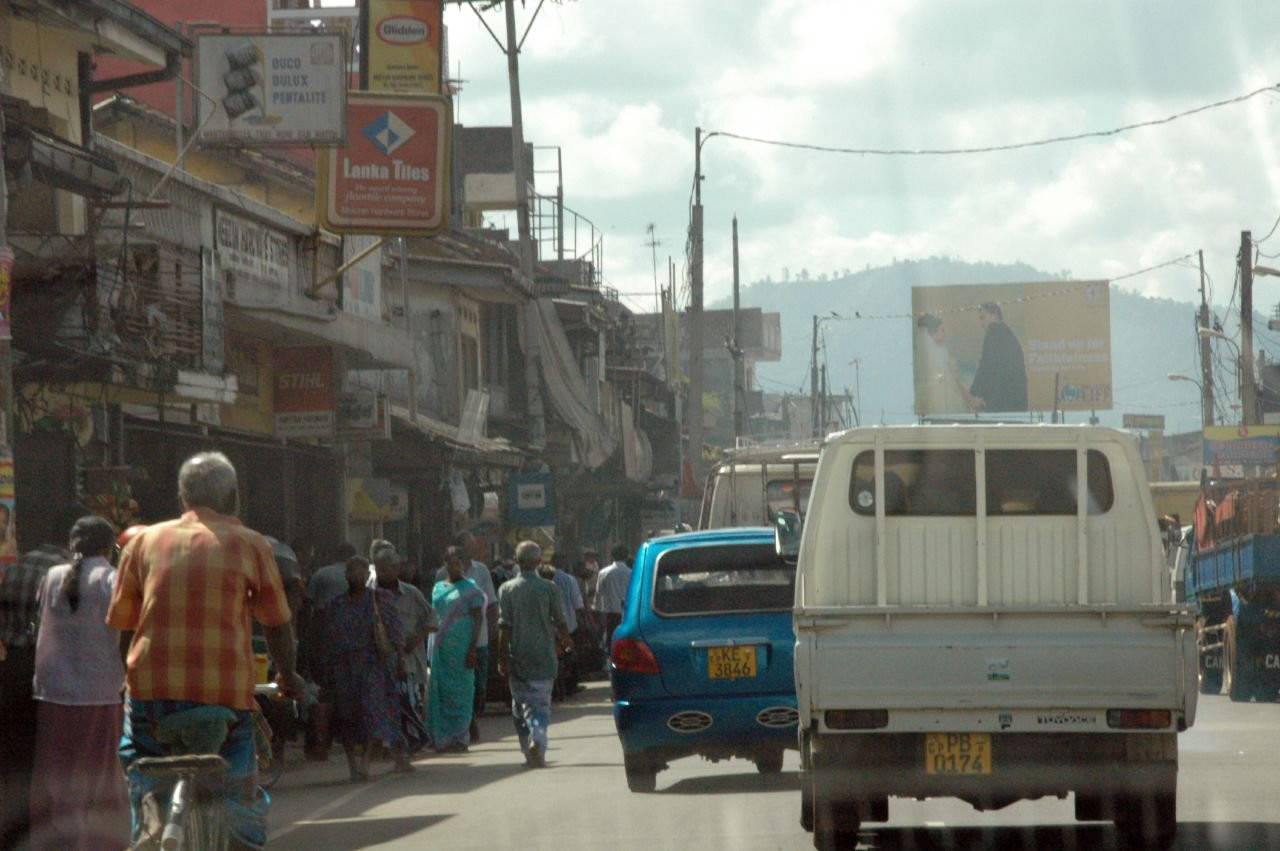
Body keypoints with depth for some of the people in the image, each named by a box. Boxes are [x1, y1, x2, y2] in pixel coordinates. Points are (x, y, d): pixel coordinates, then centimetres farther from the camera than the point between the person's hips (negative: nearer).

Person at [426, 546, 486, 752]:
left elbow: (478, 619, -5)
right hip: (440, 645, 5)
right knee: (439, 690, 2)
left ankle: (459, 737, 0)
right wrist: (431, 648, 12)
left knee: (460, 689, -3)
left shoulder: (470, 589, -1)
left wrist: (473, 649, -14)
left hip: (461, 645, -5)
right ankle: (442, 737, 6)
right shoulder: (438, 588, 15)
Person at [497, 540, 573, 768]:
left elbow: (504, 627, -5)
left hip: (518, 657, 1)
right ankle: (537, 741, -21)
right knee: (541, 704, 2)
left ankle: (529, 750, 8)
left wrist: (502, 658, -1)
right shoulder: (548, 588, -4)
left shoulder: (507, 589, -3)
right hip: (544, 656, -1)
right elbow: (560, 623, 2)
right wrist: (566, 642, 22)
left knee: (521, 705, 11)